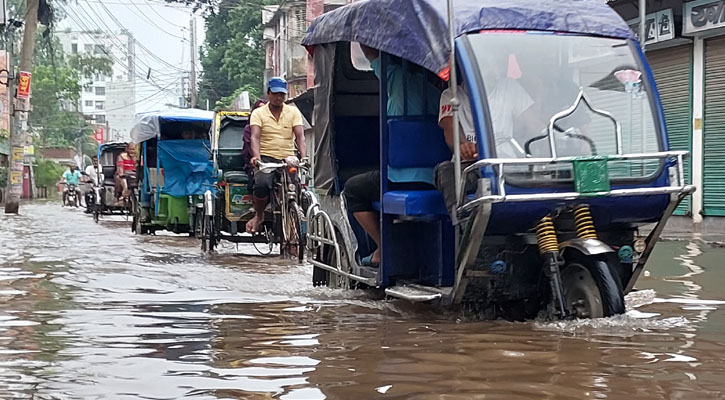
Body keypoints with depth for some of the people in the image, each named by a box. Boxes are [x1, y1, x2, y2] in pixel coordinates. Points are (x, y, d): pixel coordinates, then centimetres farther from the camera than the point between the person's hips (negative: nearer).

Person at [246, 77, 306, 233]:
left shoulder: (293, 112, 11)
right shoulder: (258, 113, 6)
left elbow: (300, 136, 0)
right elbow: (255, 137, -7)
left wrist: (304, 157, -18)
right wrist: (256, 157, -27)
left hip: (288, 159, 2)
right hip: (266, 158, -2)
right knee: (262, 184, -31)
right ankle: (259, 215, -3)